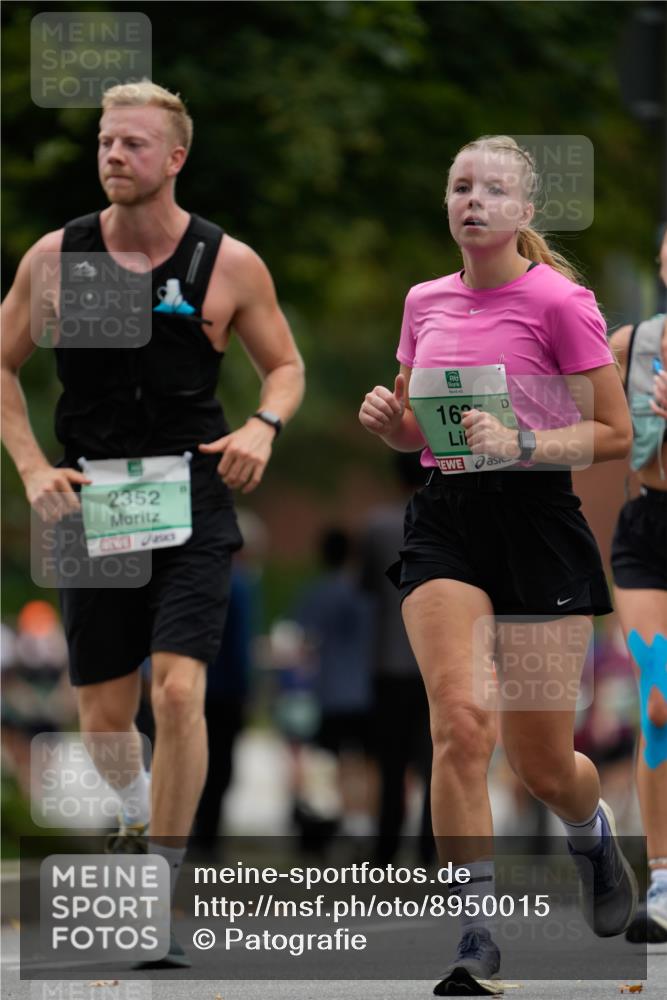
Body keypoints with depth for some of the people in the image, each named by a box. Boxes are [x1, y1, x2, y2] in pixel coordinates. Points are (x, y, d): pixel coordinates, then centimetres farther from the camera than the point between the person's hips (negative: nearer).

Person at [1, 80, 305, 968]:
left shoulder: (229, 264, -2)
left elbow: (285, 365, 11)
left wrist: (263, 426, -10)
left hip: (193, 505, -2)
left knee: (179, 692, -17)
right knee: (105, 717, 7)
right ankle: (143, 832, 39)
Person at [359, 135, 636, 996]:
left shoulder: (558, 302, -6)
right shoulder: (426, 302, 10)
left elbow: (615, 434, -5)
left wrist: (523, 445, -20)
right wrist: (388, 417, -1)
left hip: (537, 527, -3)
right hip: (445, 523, 3)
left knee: (542, 764, 3)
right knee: (460, 721, -19)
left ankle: (593, 831, 41)